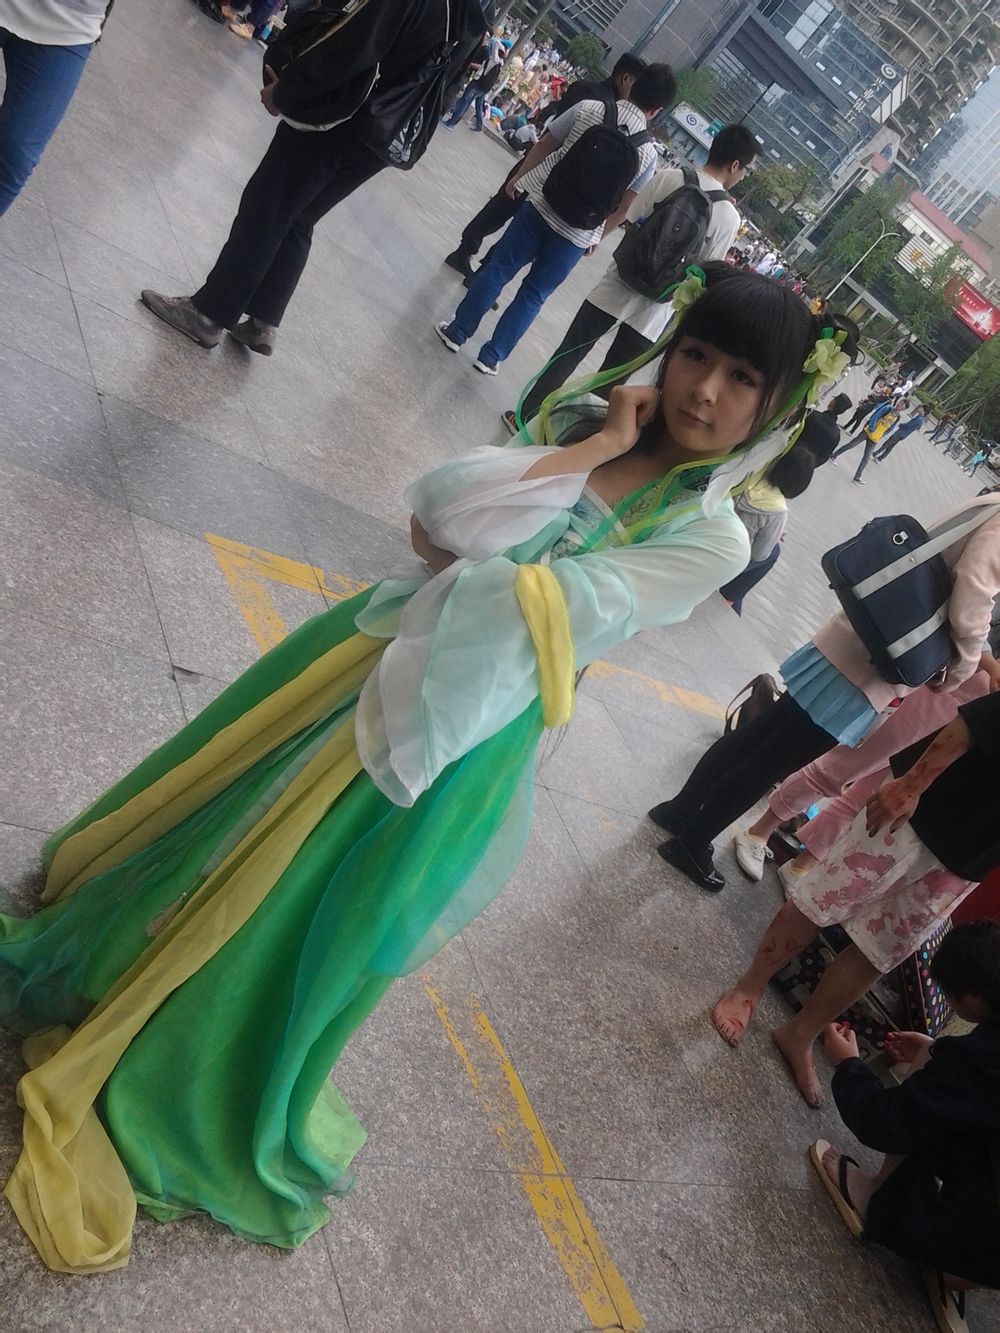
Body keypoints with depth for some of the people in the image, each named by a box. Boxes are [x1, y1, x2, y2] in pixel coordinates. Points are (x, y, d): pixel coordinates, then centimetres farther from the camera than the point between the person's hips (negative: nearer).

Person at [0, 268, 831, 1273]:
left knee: (286, 933, 12)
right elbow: (439, 518, -14)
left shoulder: (712, 537, -11)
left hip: (454, 746, -4)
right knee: (217, 817, 21)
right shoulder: (585, 419, 0)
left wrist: (465, 549, -12)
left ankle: (177, 1094, 43)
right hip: (368, 656, 4)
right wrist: (598, 451, -15)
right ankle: (113, 956, 53)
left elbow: (552, 612, -23)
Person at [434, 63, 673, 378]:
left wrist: (518, 177, 18)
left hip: (540, 207, 0)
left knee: (498, 268, 15)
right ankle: (491, 356, 19)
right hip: (578, 236, 0)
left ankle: (457, 332, 22)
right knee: (535, 294, 14)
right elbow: (621, 207, 2)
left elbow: (543, 146, 3)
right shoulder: (648, 154, -5)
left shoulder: (588, 109, -5)